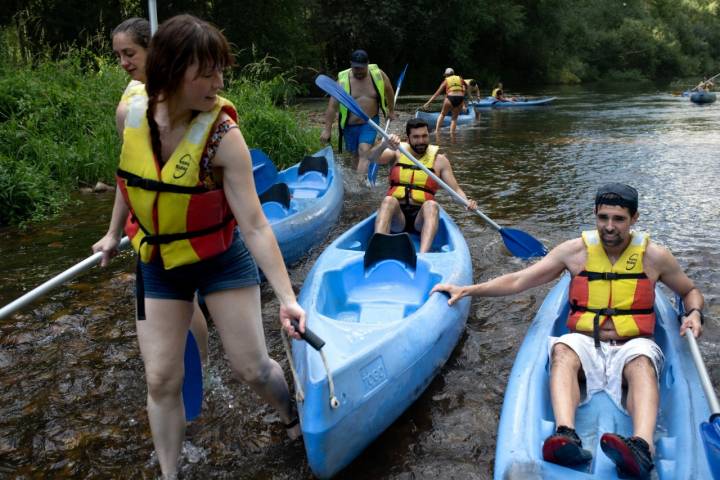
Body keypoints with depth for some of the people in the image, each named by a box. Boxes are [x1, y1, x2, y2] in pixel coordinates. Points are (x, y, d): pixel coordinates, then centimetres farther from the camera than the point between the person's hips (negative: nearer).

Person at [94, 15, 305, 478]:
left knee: (252, 368, 4)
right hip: (157, 264, 3)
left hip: (221, 260, -3)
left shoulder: (223, 133, -24)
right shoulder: (133, 115, -12)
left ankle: (297, 422, 37)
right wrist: (114, 234, 21)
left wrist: (287, 296, -31)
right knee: (161, 380, 6)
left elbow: (255, 225, -26)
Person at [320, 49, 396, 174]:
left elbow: (389, 91, 11)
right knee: (356, 154, 14)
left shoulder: (378, 74, -8)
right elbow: (332, 106, -11)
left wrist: (391, 111, 20)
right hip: (350, 125, 1)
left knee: (364, 152, -19)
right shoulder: (343, 80, -12)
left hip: (370, 122, -1)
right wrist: (327, 129, -12)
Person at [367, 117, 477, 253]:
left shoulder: (439, 160, 10)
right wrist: (385, 144, -28)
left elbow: (455, 189, 6)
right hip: (396, 215, 0)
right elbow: (373, 157, -7)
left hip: (421, 216, 0)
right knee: (388, 200, -31)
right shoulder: (397, 153, 11)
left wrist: (467, 202, -15)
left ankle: (422, 256, -54)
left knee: (431, 205, -32)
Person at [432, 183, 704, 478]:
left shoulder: (654, 256, 5)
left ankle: (642, 447, -62)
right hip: (585, 344, 1)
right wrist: (467, 290, -5)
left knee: (642, 362, -36)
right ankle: (566, 436, -58)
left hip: (632, 347, 0)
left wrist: (694, 313, -2)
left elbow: (690, 291, 22)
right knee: (562, 350, -34)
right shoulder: (576, 251, 4)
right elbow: (518, 281, 3)